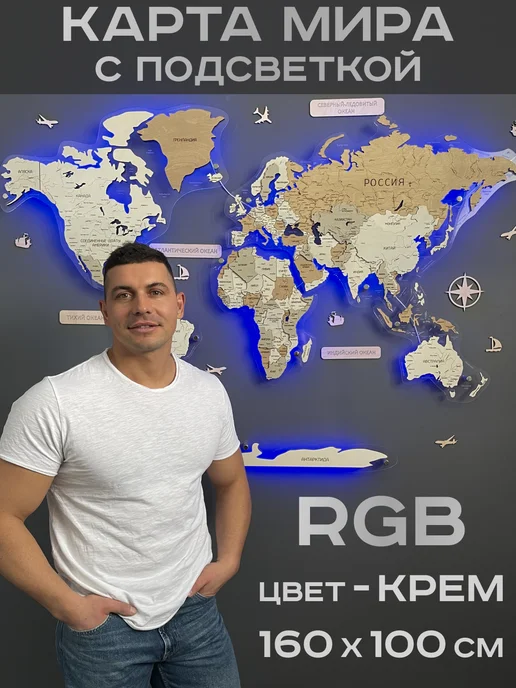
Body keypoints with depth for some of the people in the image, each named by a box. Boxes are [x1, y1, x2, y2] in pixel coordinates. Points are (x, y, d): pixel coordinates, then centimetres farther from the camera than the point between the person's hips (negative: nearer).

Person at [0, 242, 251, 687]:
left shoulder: (210, 392, -2)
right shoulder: (54, 404, -18)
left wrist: (228, 561, 2)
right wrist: (67, 605, -14)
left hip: (195, 609, 4)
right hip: (103, 621, -4)